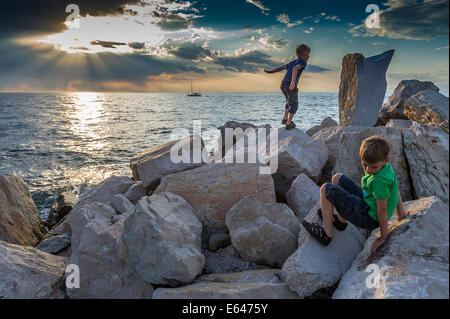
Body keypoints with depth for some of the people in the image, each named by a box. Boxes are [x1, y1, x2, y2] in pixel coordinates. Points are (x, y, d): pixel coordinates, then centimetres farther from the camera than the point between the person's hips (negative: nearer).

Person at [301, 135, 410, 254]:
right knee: (337, 178, 17)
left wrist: (383, 237, -15)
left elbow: (382, 210, -25)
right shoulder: (385, 166, -4)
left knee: (326, 189, -10)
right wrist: (401, 213, 16)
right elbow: (395, 188, 8)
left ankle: (326, 235, -5)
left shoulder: (380, 180, -32)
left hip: (369, 218, -10)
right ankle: (341, 220, 25)